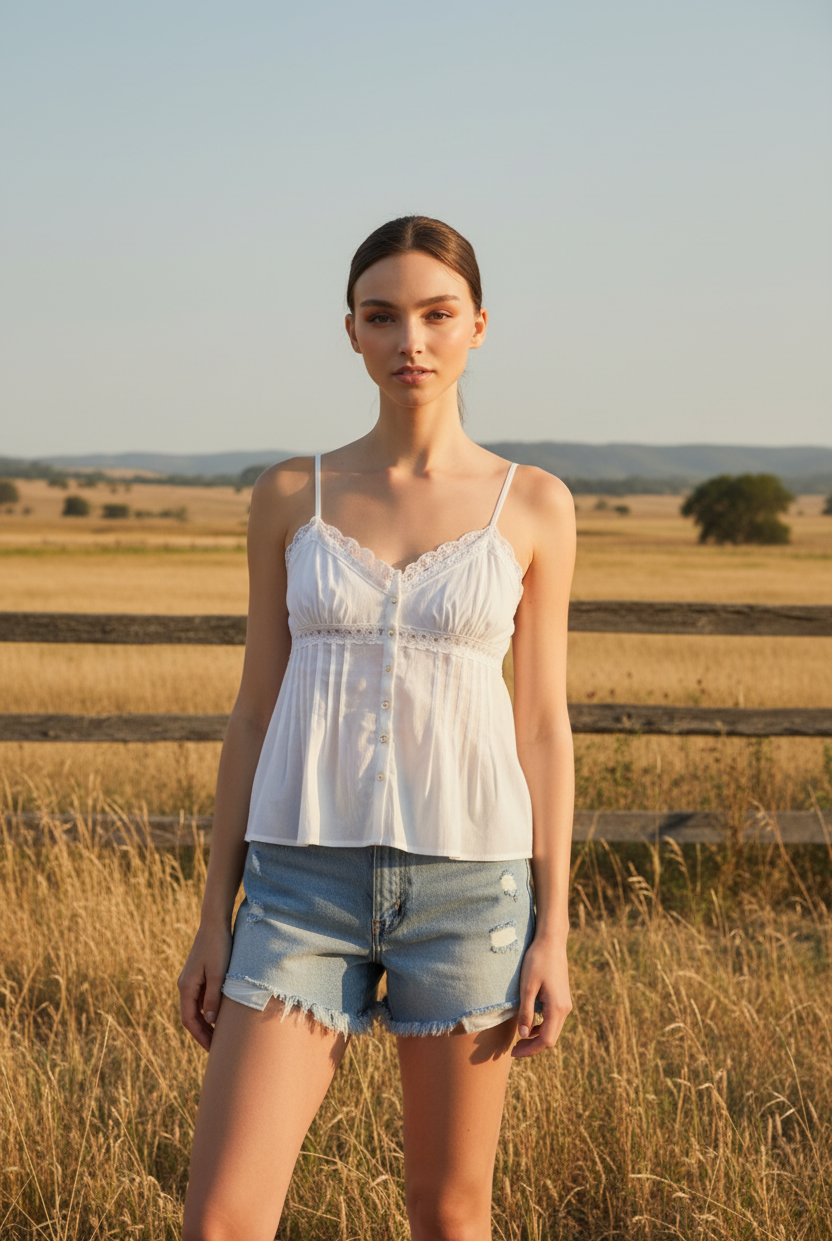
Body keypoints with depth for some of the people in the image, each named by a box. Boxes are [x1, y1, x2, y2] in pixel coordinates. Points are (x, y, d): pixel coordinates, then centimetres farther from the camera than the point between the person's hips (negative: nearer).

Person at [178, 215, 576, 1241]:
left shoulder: (532, 506, 3)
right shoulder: (290, 497, 5)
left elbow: (542, 723, 3)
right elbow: (255, 711, 7)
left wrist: (553, 933, -2)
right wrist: (214, 920, 5)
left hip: (467, 884, 0)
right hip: (306, 883, 1)